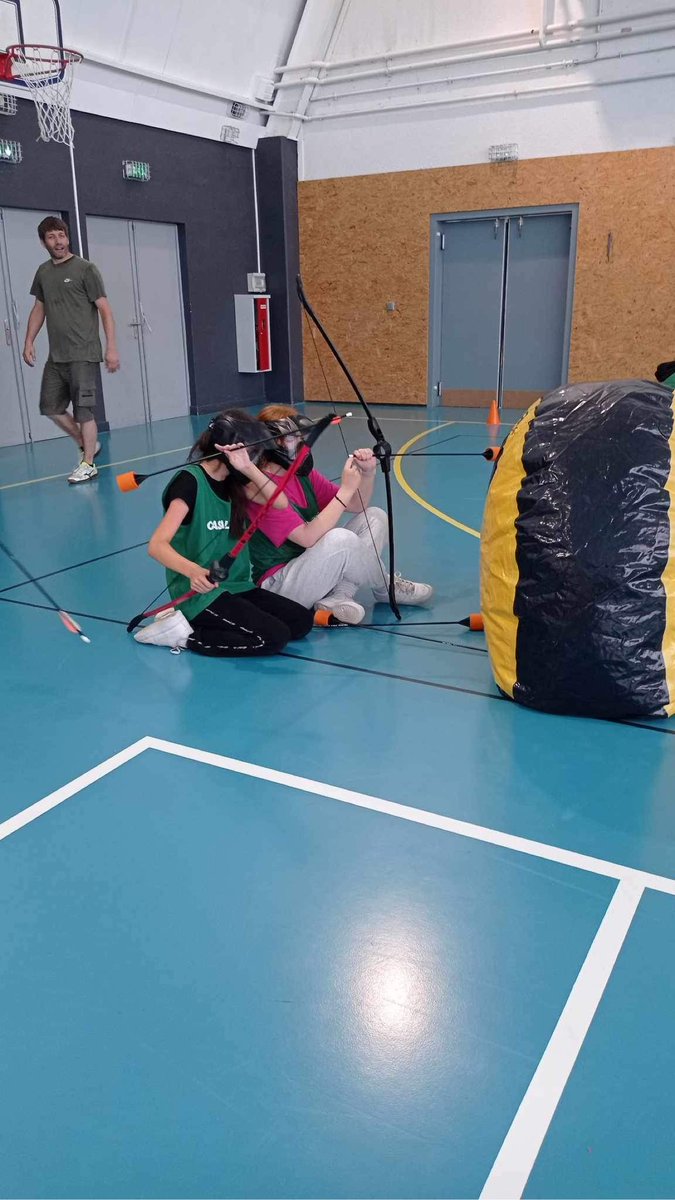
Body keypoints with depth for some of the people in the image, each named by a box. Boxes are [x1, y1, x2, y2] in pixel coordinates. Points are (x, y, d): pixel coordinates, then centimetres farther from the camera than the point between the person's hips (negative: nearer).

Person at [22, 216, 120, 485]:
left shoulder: (85, 269, -4)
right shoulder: (43, 272, 12)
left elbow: (104, 309, -6)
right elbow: (39, 308, 21)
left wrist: (111, 347, -13)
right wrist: (29, 341, 12)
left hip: (83, 355, -6)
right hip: (56, 356, 7)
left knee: (83, 410, -5)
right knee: (50, 406, 8)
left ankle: (88, 464, 5)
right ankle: (87, 445, 25)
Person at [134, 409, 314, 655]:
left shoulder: (234, 479, 9)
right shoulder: (190, 481, -16)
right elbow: (157, 545, -25)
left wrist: (249, 468, -18)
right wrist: (193, 571, -44)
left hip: (235, 586, 9)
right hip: (200, 594, -9)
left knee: (302, 621, -3)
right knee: (274, 637, -21)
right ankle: (184, 633, -7)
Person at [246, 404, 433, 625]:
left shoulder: (304, 474, 6)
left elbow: (356, 506, 11)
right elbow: (308, 538, -28)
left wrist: (368, 474, -8)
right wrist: (346, 489, -25)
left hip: (311, 571, 9)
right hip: (278, 585, -9)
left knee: (374, 517, 4)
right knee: (341, 539, -33)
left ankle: (337, 598, -14)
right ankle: (387, 589, 0)